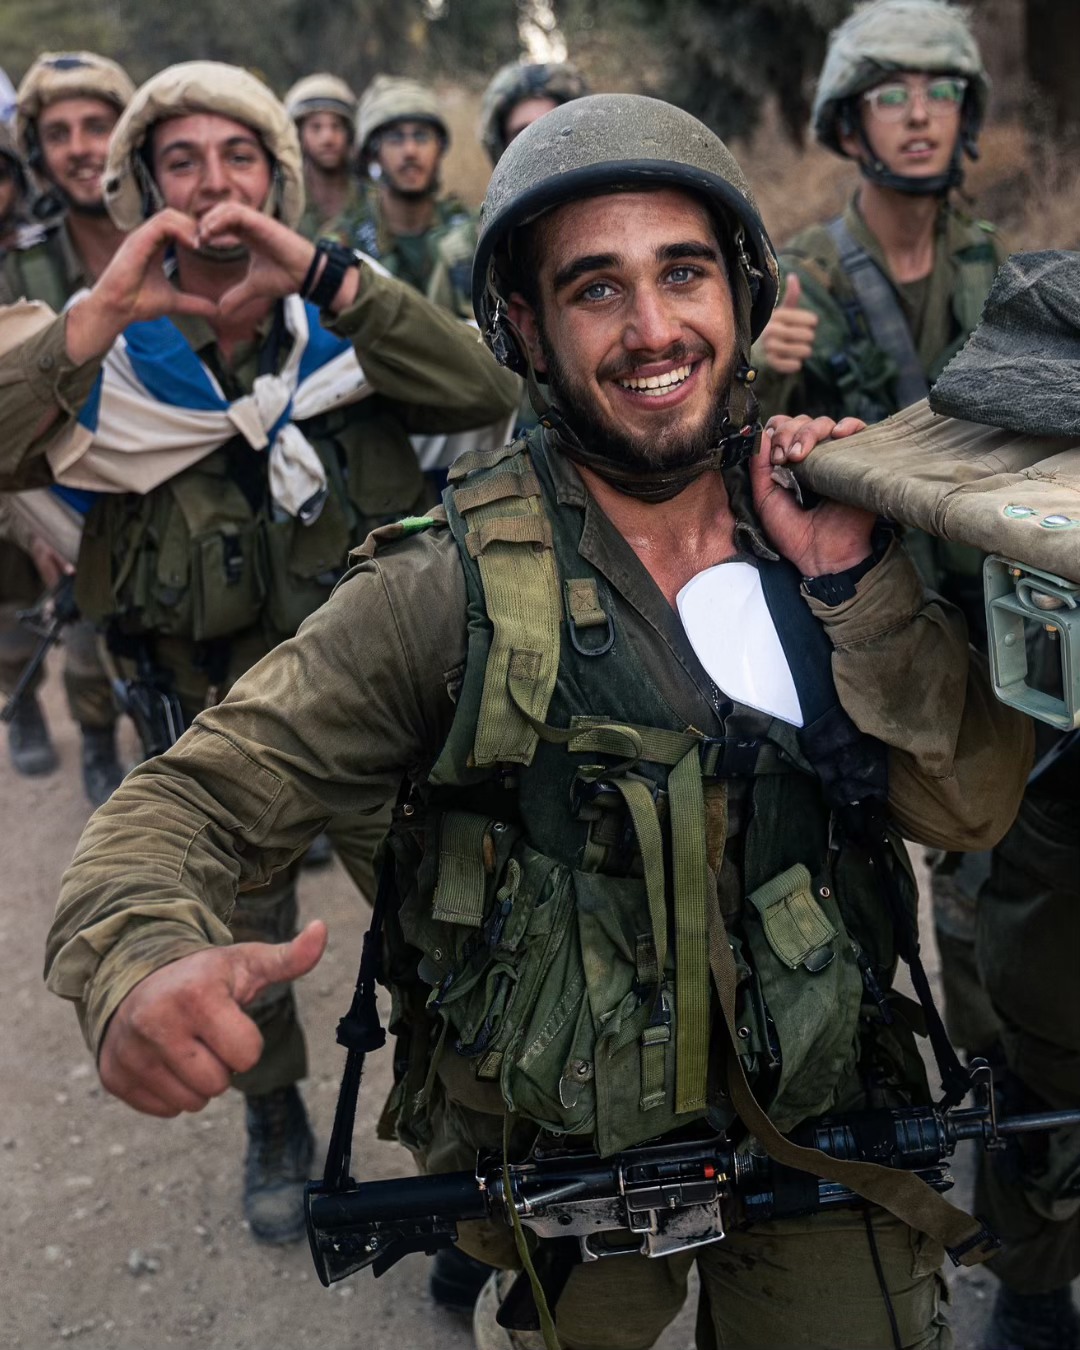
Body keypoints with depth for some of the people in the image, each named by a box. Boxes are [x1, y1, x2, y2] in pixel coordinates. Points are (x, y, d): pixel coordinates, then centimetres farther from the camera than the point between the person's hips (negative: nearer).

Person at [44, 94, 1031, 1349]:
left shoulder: (819, 527, -7)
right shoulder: (449, 590, -19)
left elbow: (967, 806, -9)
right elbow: (193, 802, -20)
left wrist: (854, 578, -21)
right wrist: (142, 963, -42)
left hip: (818, 1136, 3)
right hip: (555, 1165, -2)